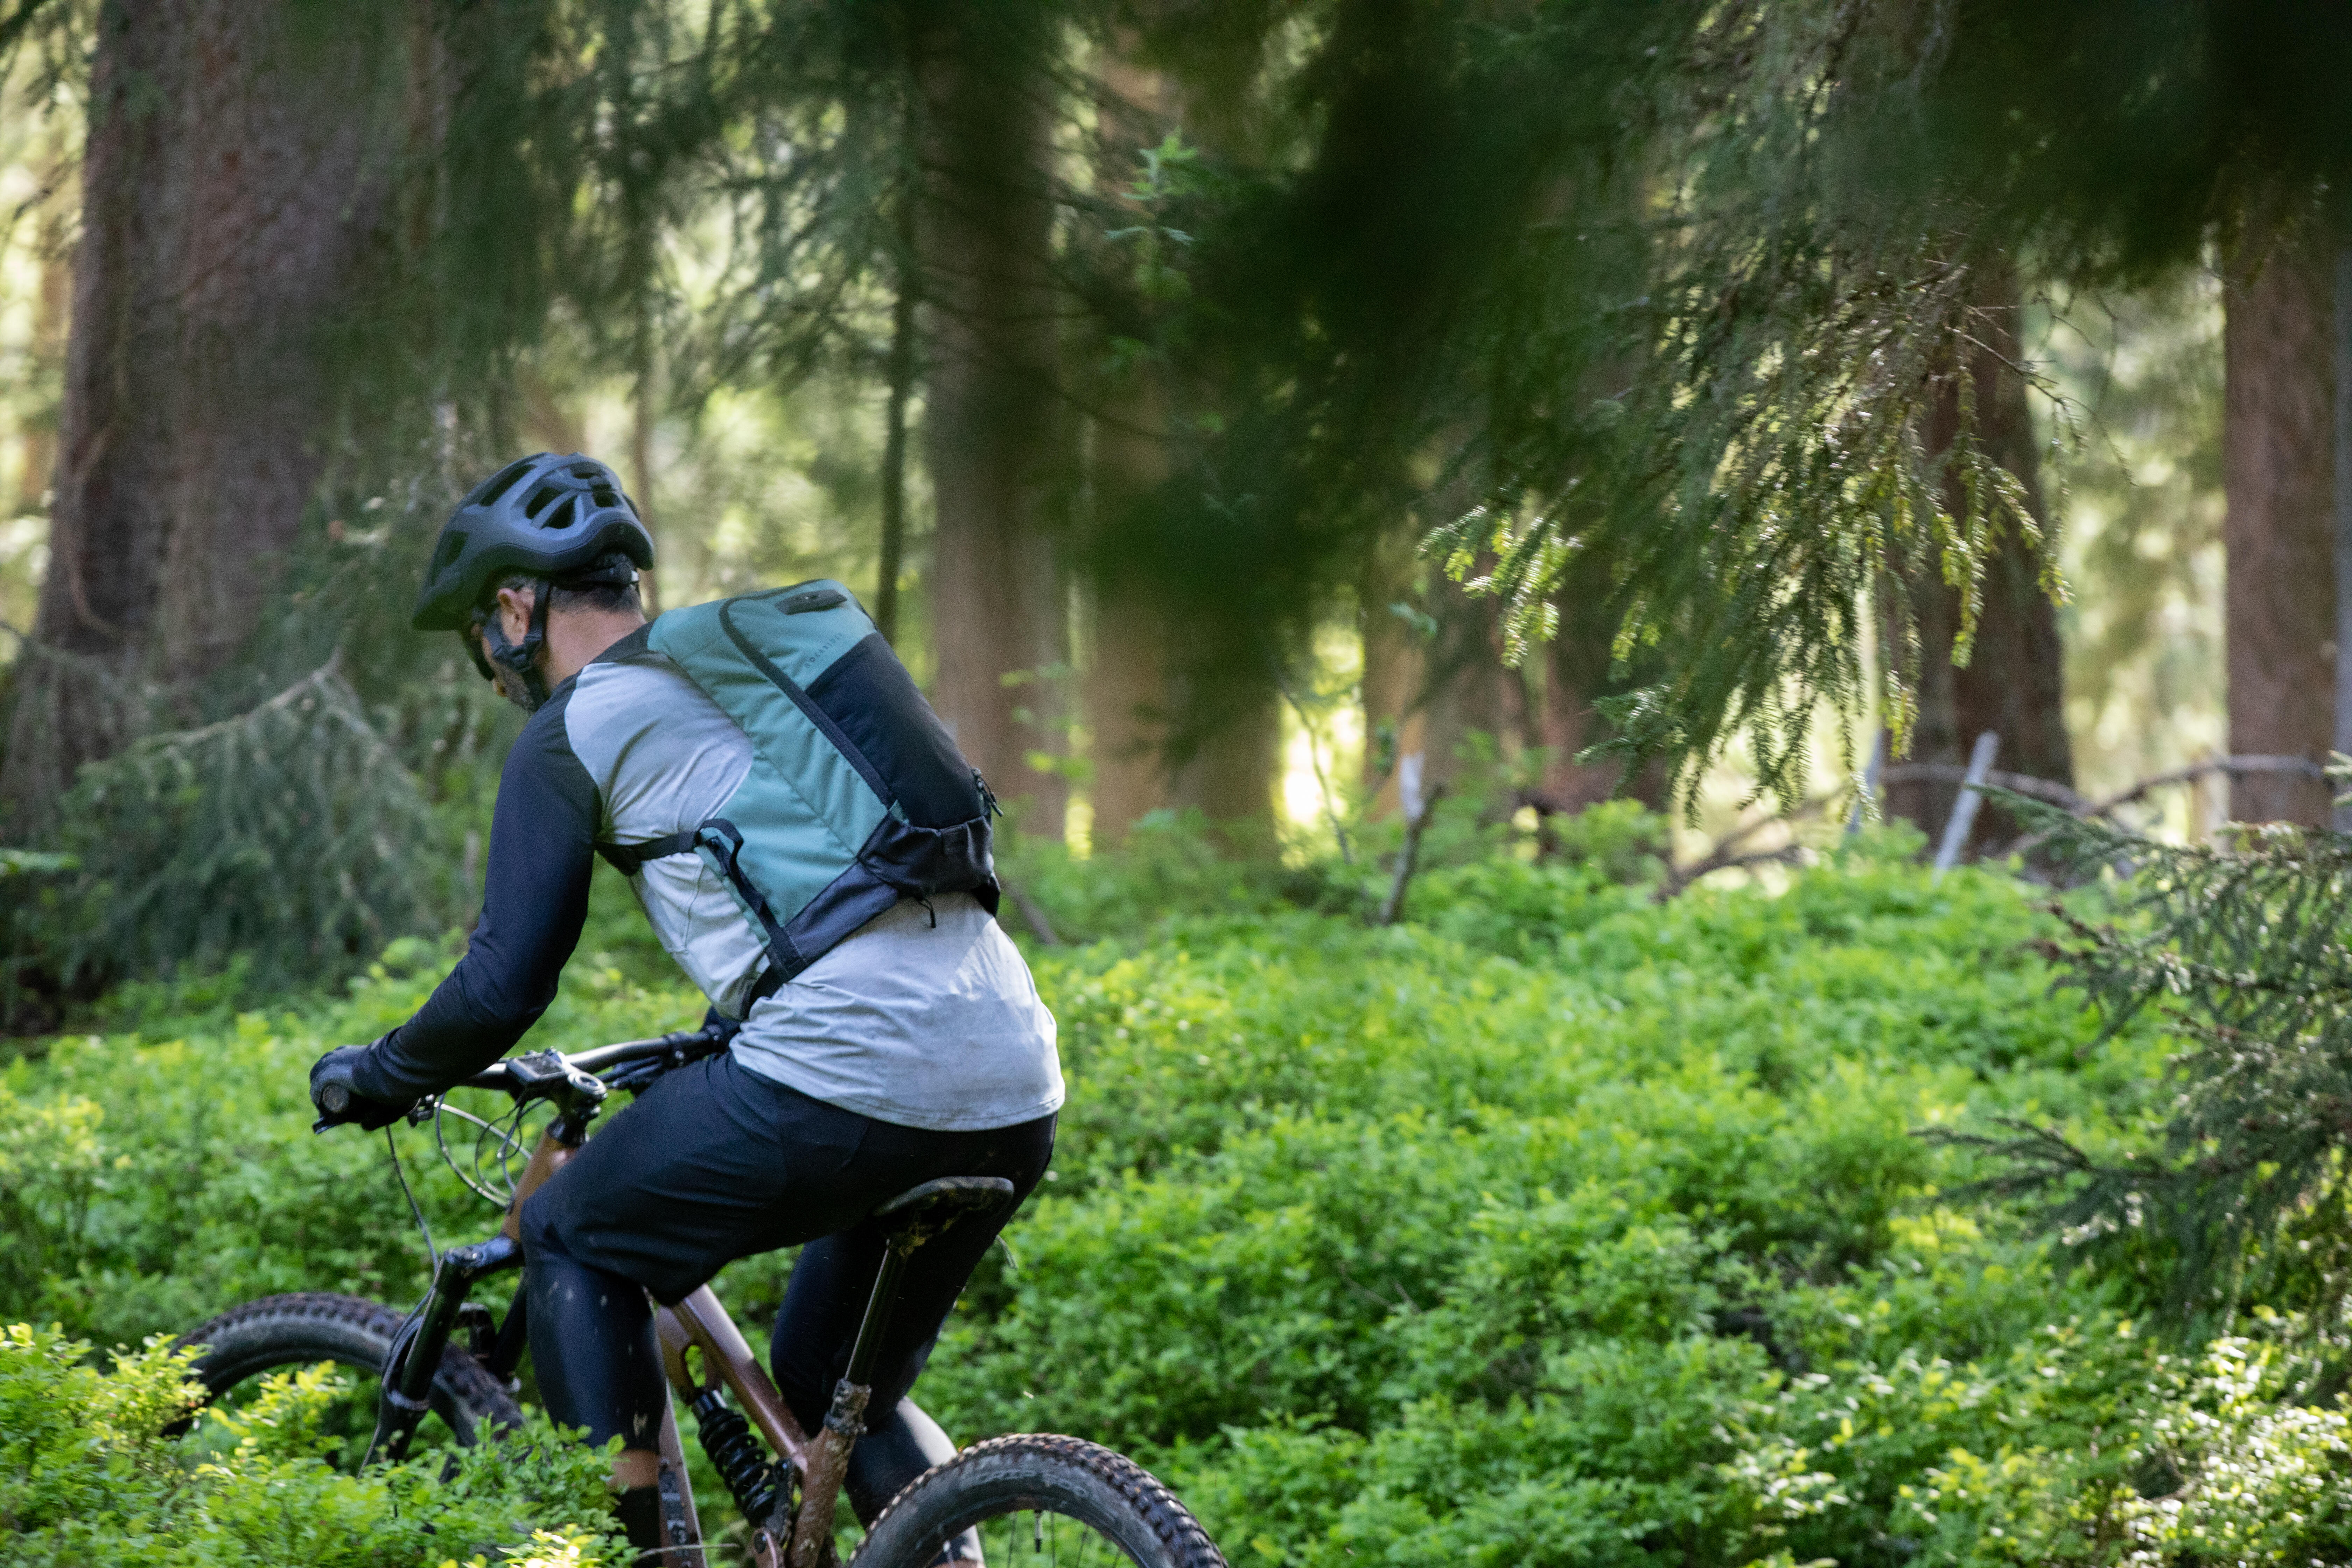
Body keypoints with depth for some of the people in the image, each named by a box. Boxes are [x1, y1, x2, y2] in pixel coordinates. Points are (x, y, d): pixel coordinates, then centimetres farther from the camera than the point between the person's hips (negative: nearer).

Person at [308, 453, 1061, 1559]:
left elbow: (504, 987, 2)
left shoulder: (571, 732, 4)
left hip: (846, 1076, -7)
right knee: (836, 1385, 25)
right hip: (1019, 1090, 7)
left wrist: (375, 1077, 20)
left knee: (572, 1242, 15)